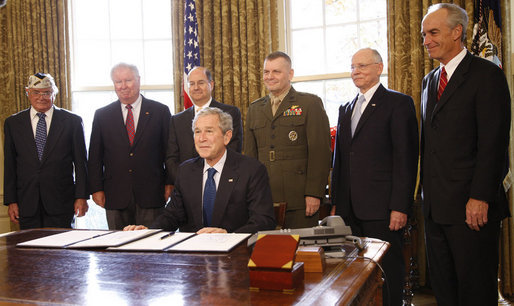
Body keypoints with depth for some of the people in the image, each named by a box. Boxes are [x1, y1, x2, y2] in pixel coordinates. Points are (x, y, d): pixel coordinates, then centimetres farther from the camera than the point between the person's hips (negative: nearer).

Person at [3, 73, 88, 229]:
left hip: (60, 203, -2)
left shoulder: (72, 121, 3)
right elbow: (9, 165, 8)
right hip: (26, 203, 2)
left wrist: (81, 197, -4)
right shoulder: (13, 123, 9)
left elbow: (81, 162, 2)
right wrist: (11, 201, 3)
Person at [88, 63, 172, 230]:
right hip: (115, 196, 1)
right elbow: (95, 156, 9)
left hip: (150, 195, -1)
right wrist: (96, 189, 2)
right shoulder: (102, 115, 8)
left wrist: (169, 184, -1)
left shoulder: (160, 111, 4)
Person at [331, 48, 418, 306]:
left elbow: (405, 157, -8)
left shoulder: (399, 103, -2)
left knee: (388, 270, 2)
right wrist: (336, 202, 14)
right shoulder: (345, 109, 19)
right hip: (349, 209, 6)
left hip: (381, 208, -6)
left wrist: (400, 207, -14)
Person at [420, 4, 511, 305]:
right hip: (436, 206, 7)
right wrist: (427, 189, 13)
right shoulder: (430, 80, 17)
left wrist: (480, 198, -19)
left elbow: (494, 142, -13)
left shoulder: (487, 74, -6)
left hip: (472, 207, -7)